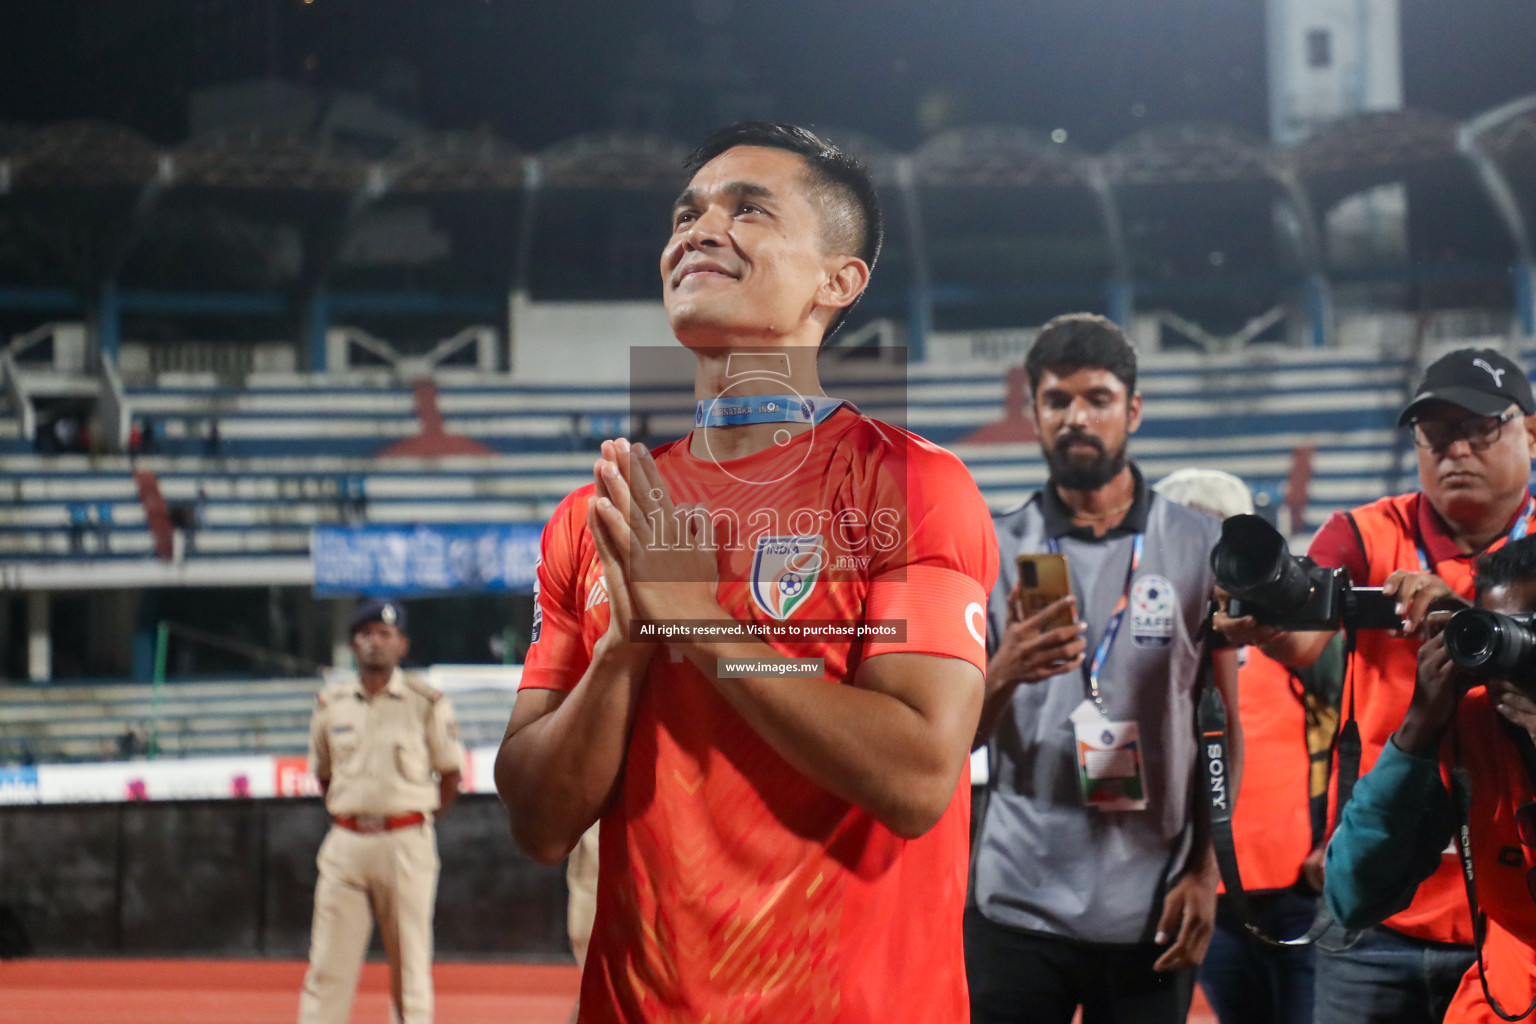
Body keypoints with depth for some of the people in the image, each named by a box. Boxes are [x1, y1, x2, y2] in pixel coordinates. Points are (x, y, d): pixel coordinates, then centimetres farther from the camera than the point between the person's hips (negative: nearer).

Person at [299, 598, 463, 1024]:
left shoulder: (427, 703, 0)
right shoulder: (331, 704, 9)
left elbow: (451, 774, 5)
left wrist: (420, 823, 5)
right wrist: (346, 816, 12)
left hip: (406, 844, -3)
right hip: (346, 842, 3)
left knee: (410, 962, 2)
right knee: (328, 963, -1)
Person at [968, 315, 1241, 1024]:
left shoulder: (1200, 547, 5)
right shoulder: (994, 551, 5)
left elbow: (1223, 725, 6)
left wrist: (1206, 870, -3)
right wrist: (1004, 674, -18)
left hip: (1151, 911, 0)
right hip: (1018, 905, 0)